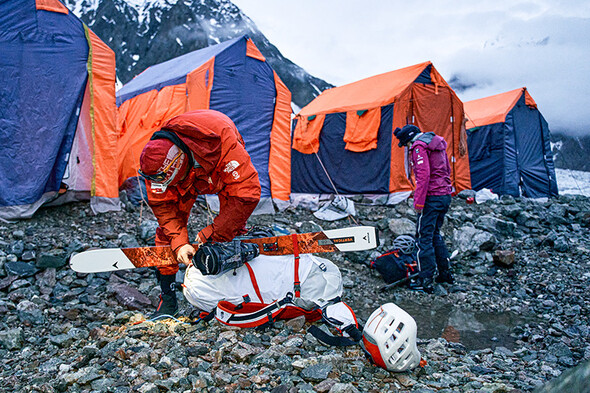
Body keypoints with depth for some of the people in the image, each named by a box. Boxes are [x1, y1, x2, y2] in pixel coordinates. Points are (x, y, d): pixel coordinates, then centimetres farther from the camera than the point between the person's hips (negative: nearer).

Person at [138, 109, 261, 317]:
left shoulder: (222, 140, -48)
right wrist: (179, 243, -35)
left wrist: (211, 235, -39)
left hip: (222, 170, -2)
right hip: (188, 176, 2)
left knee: (232, 227, -14)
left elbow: (247, 193, -44)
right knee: (168, 229, -8)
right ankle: (167, 298, 4)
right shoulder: (157, 161, -34)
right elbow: (163, 205, -22)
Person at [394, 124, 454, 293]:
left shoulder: (419, 147, -11)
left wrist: (419, 202, -19)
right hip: (445, 195, 9)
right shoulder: (437, 144, 18)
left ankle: (425, 280, -2)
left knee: (424, 237, -4)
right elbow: (447, 170, 23)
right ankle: (445, 273, 25)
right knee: (435, 234, 19)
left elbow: (424, 175, -20)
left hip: (432, 197, -9)